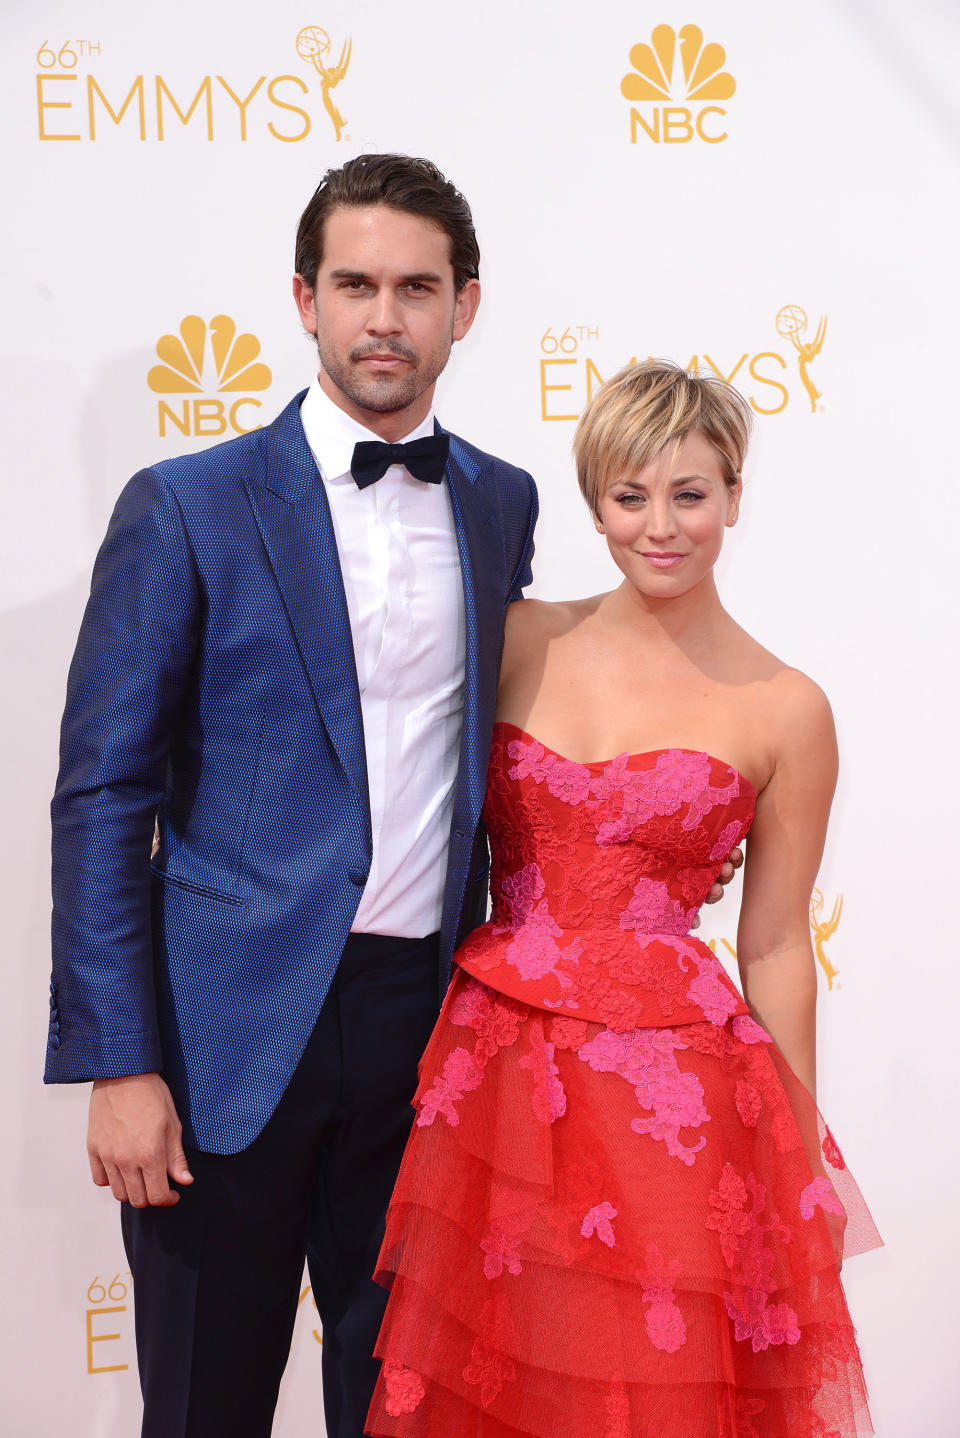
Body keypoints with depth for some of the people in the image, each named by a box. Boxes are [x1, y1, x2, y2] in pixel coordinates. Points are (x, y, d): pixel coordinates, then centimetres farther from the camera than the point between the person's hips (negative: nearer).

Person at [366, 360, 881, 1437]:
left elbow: (774, 947, 1)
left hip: (667, 1093, -3)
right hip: (490, 1067, 3)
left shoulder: (786, 711, -4)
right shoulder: (524, 640, 3)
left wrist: (808, 1168, 5)